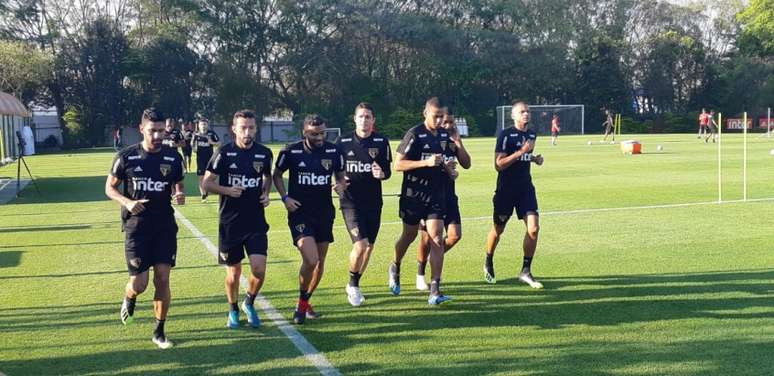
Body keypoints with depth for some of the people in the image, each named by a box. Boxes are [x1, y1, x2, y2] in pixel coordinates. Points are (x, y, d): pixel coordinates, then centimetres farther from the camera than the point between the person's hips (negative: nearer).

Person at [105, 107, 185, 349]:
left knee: (163, 279, 0)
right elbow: (110, 187, 3)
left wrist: (180, 195, -12)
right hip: (137, 226, -2)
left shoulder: (173, 158, 1)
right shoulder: (126, 157, -5)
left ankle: (159, 332, 14)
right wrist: (127, 202, -16)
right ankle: (129, 299, 33)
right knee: (139, 284, -5)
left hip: (165, 226, 2)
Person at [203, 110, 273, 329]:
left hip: (256, 222, 2)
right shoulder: (225, 153, -7)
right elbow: (207, 183, -3)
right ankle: (233, 311, 32)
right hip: (230, 222, -2)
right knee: (233, 273, 7)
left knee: (259, 270, -8)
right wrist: (227, 190, -19)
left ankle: (249, 303, 21)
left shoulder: (264, 153, 2)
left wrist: (266, 194, 3)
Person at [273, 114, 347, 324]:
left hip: (324, 214, 4)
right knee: (310, 260, -19)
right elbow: (276, 175, 6)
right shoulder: (291, 152, -9)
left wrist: (341, 186, -11)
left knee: (320, 262, 11)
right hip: (300, 214, -4)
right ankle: (301, 303, 4)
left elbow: (340, 176, 12)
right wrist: (285, 198, -8)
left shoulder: (333, 152, -1)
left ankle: (306, 302, 32)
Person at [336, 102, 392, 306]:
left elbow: (388, 171, 3)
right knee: (360, 245, -16)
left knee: (369, 246, 11)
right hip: (351, 202, -3)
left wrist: (381, 173, -19)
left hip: (373, 201, 3)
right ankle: (352, 285, 9)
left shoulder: (381, 142, 0)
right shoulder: (343, 142, -2)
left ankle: (355, 284, 33)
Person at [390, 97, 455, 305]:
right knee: (409, 235, 13)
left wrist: (447, 167, 2)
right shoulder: (414, 134, -11)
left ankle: (435, 290, -10)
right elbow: (398, 164, -15)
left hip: (436, 195, 4)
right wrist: (426, 162, -25)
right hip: (413, 194, -4)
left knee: (437, 239, -8)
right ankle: (395, 268, 44)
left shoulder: (444, 135, 7)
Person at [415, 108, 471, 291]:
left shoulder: (453, 141, 8)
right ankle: (420, 274, 17)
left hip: (449, 195, 5)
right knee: (428, 236, 0)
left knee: (455, 235, -2)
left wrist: (458, 142, -9)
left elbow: (466, 164, 0)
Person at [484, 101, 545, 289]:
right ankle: (488, 265, 34)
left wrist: (535, 158, 5)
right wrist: (521, 152, -25)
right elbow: (498, 164, -18)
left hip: (526, 188, 5)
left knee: (533, 227, -10)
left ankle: (526, 271, 1)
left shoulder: (532, 134, 8)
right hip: (506, 189, -5)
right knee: (498, 230, 9)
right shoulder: (506, 135, -12)